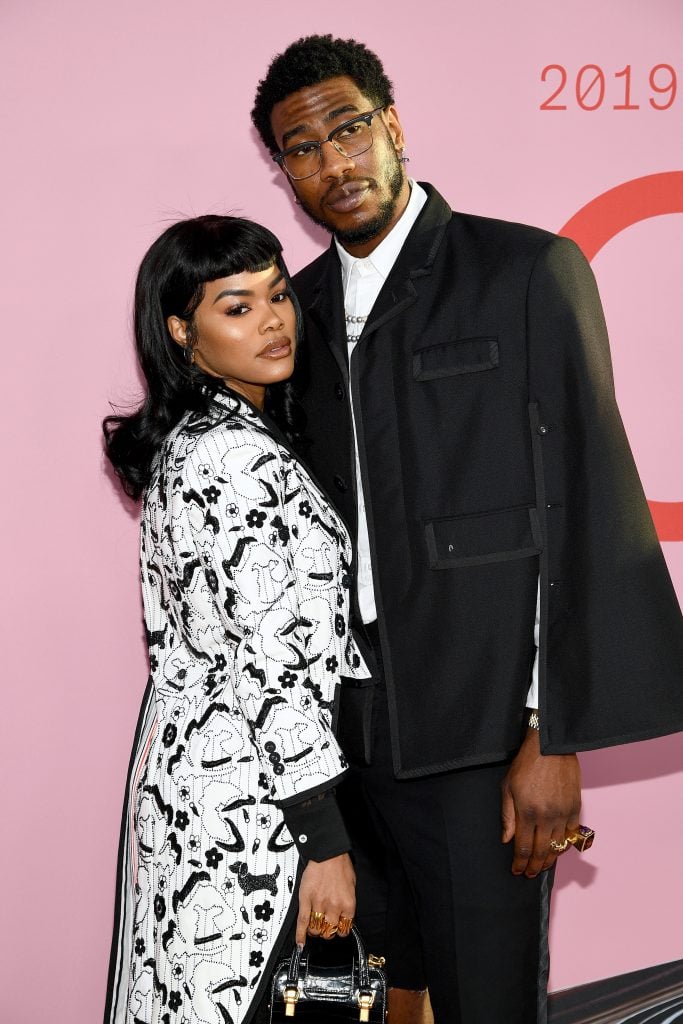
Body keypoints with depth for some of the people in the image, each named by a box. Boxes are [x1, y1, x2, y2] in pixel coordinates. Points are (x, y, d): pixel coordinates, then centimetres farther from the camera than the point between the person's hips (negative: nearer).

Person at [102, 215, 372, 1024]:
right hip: (244, 802, -9)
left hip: (186, 768, 9)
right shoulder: (238, 459, -19)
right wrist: (325, 842, -19)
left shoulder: (187, 442, 11)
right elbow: (272, 662, -22)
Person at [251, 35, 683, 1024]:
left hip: (483, 722, -5)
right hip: (353, 722, 5)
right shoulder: (301, 306, 13)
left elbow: (587, 507, -8)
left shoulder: (530, 272, -3)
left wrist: (555, 735, -12)